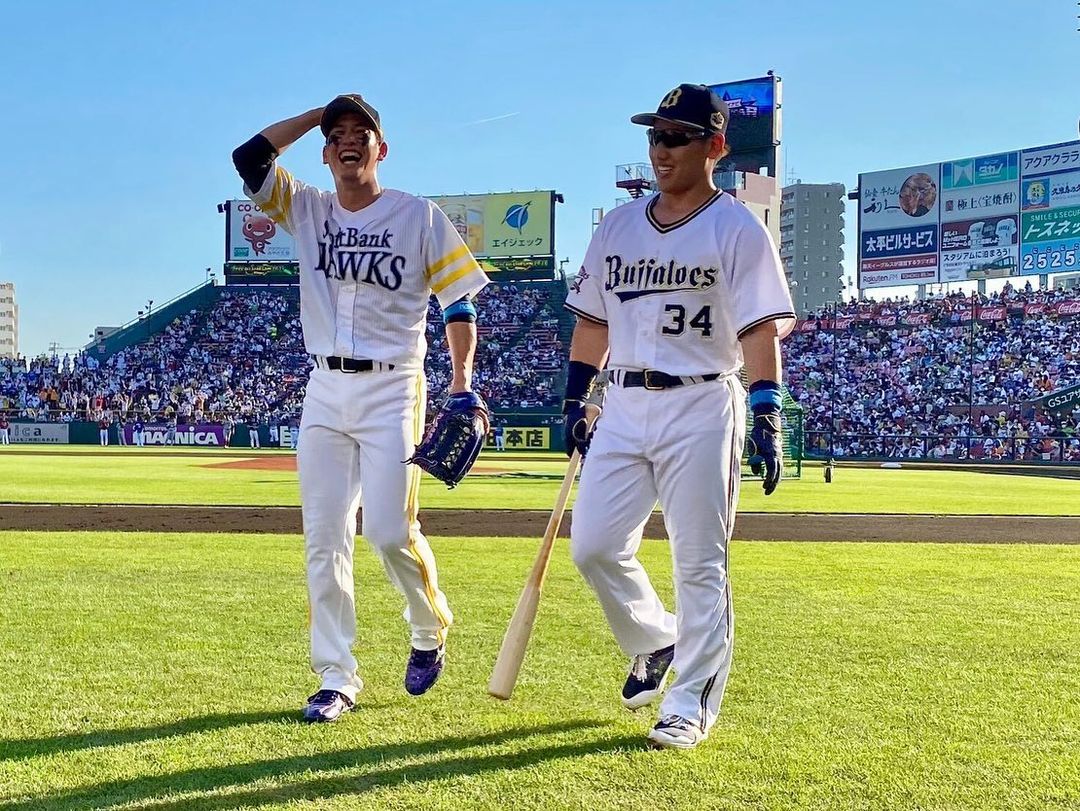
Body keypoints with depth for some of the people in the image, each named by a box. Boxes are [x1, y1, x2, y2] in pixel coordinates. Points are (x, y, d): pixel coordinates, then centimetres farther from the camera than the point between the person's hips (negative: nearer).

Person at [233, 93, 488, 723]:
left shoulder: (419, 216, 1)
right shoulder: (307, 210, 10)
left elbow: (460, 301, -1)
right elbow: (250, 158, -2)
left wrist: (462, 380, -13)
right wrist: (318, 113, 6)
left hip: (392, 391, -4)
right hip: (324, 392, 4)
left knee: (390, 531, -11)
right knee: (324, 541, 2)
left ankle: (431, 629, 19)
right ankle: (338, 680, 11)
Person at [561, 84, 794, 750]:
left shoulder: (737, 228, -3)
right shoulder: (619, 226, 13)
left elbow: (761, 328, -11)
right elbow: (593, 320, 17)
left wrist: (766, 417, -20)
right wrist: (575, 402, 13)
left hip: (700, 408, -5)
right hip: (624, 404, 6)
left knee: (700, 564, -2)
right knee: (594, 546, 3)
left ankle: (692, 703, 9)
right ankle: (655, 642, 28)